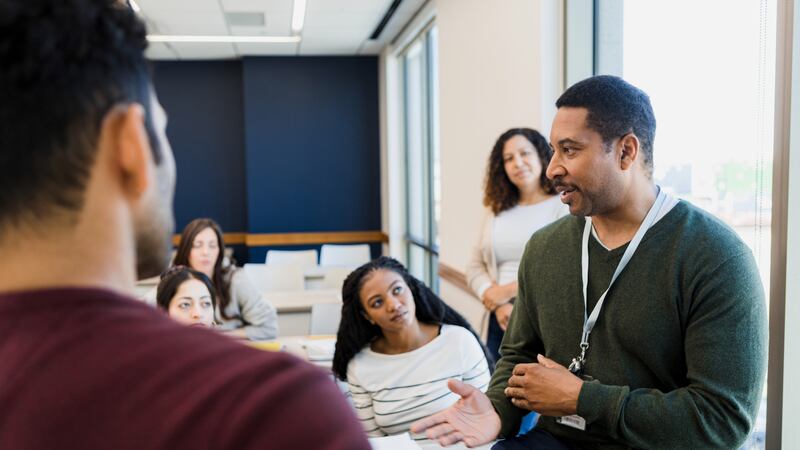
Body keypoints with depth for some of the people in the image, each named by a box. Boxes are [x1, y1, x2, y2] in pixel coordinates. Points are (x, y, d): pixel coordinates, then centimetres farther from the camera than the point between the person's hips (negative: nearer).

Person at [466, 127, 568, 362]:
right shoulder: (495, 211, 13)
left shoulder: (565, 206, -3)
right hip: (502, 317, 5)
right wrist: (497, 305, -8)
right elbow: (475, 268, 10)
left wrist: (508, 291, -10)